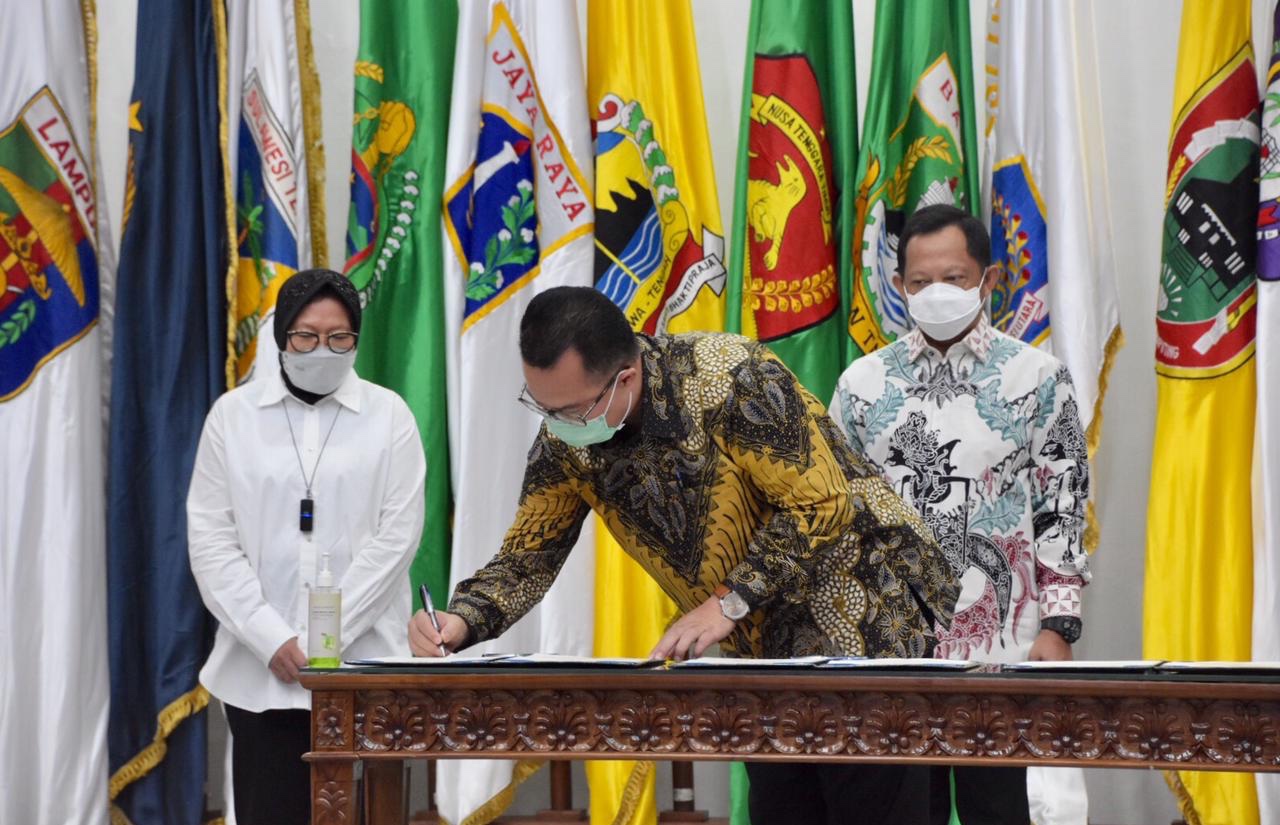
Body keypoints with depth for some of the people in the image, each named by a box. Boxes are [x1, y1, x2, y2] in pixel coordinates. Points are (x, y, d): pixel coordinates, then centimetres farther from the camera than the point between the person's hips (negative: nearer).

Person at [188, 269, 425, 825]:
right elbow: (211, 538, 1)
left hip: (361, 661, -1)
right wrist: (272, 640, -9)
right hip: (260, 667, 1)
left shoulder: (388, 415, 4)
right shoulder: (233, 414, 5)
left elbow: (397, 533, -3)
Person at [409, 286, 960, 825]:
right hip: (764, 645, 6)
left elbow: (821, 503, -23)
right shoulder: (565, 441, -6)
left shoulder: (730, 379, -25)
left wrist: (730, 601, -27)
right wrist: (461, 621, -17)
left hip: (860, 613, -6)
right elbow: (528, 556, 1)